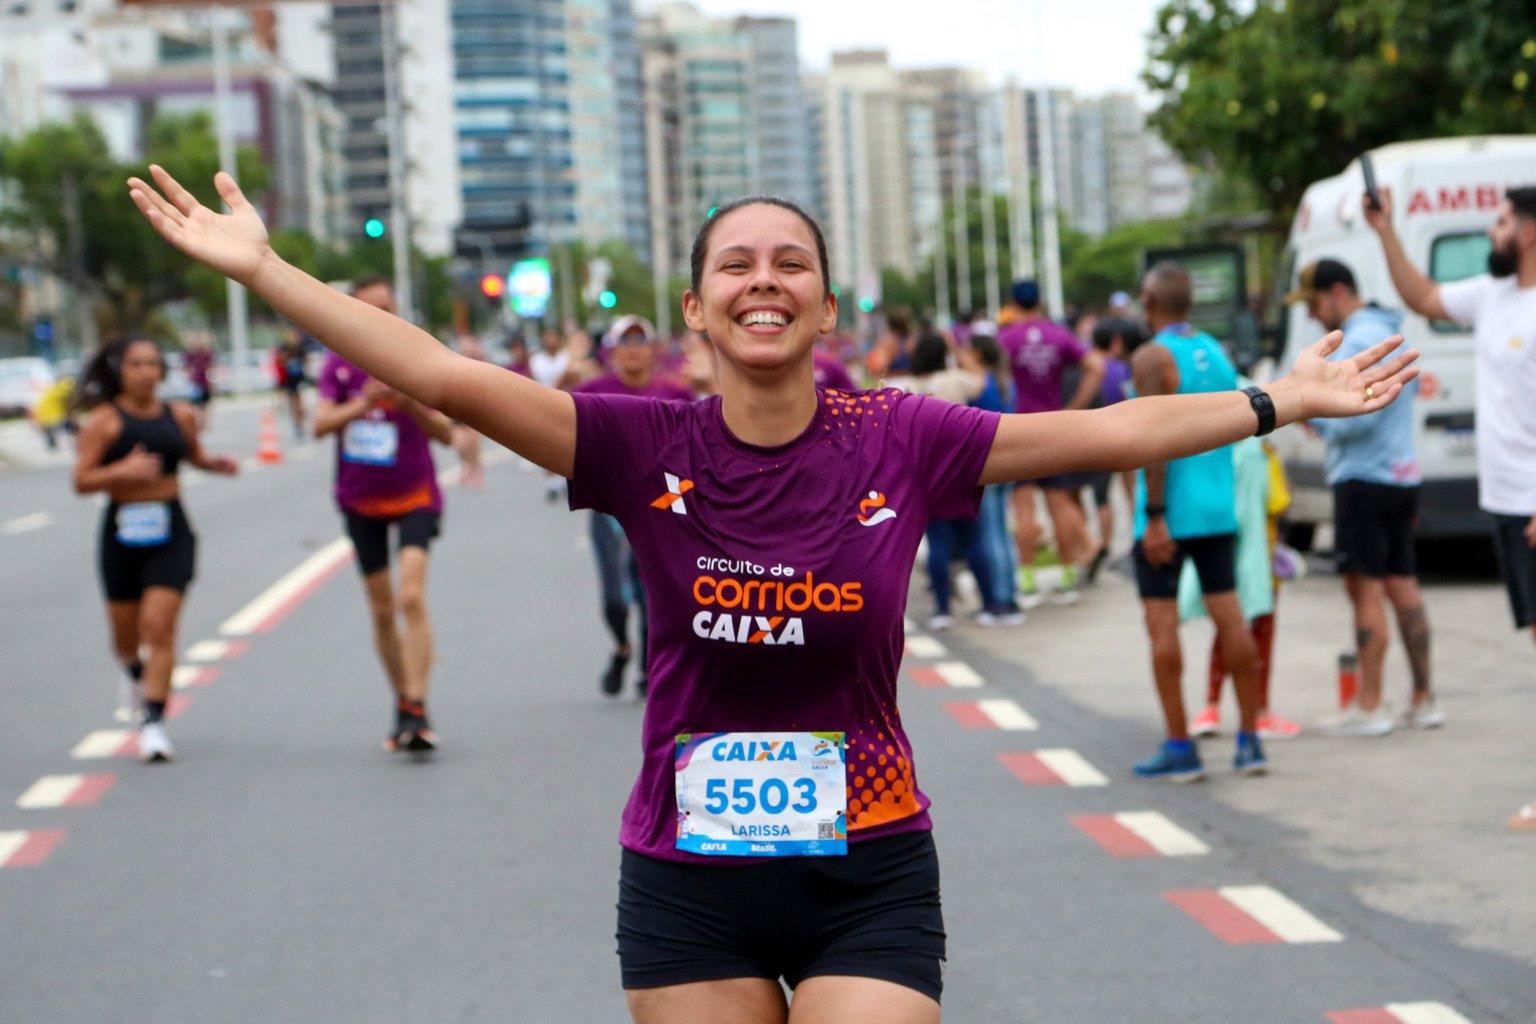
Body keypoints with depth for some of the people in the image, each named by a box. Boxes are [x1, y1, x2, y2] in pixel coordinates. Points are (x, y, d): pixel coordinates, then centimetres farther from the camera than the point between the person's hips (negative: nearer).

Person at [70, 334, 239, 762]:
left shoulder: (180, 415, 4)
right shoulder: (105, 419, -7)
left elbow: (193, 454, 23)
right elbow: (82, 480, -11)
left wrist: (216, 464, 2)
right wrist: (124, 470, -27)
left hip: (170, 533, 1)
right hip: (122, 532, -1)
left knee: (159, 626, -11)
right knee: (126, 635, 11)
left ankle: (154, 722, -9)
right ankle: (134, 672, 47)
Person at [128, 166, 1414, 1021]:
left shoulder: (900, 441, -3)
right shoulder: (647, 445, -5)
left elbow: (1103, 431, 2)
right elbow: (447, 378, -9)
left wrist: (1282, 401, 5)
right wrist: (261, 268, -13)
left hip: (870, 875, 0)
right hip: (687, 883, 0)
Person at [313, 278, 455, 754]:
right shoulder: (339, 365, 0)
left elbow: (445, 434, -11)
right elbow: (321, 423, -13)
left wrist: (412, 405, -30)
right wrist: (361, 404, -31)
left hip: (414, 495, -3)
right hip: (362, 500, 3)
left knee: (411, 597, -21)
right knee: (382, 611, 8)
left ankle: (417, 710, -25)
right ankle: (403, 705, 22)